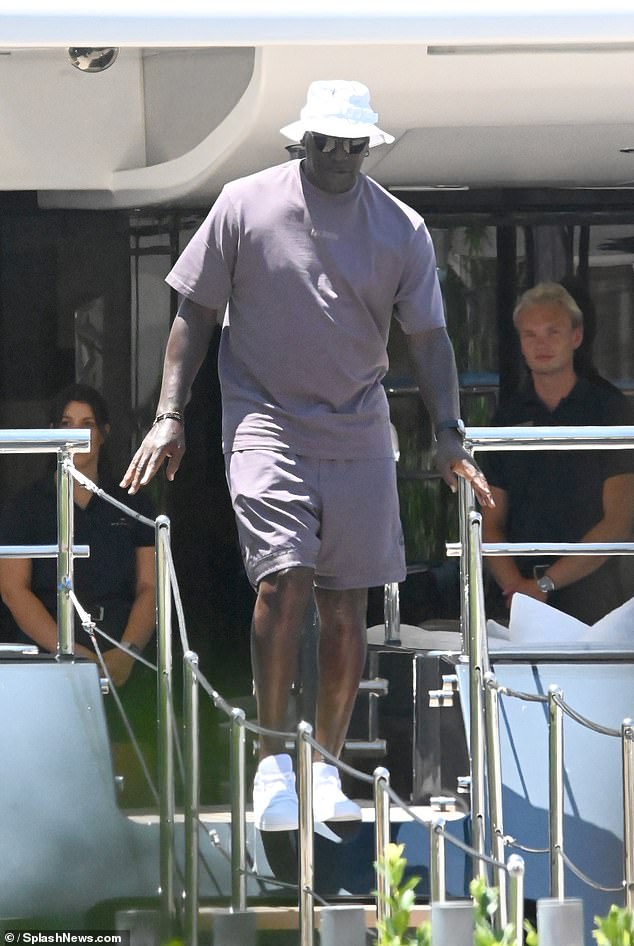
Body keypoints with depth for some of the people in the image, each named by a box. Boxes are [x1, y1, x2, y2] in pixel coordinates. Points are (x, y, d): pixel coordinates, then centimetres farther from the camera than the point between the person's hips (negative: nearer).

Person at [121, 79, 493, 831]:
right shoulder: (245, 206, -2)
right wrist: (169, 415, -2)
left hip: (359, 436, 3)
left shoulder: (401, 230, 3)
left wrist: (448, 433, -8)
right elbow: (196, 312, 5)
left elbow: (429, 337, 5)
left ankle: (325, 769, 12)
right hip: (266, 423, -3)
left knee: (346, 607, 1)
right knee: (282, 580, -18)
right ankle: (272, 761, -9)